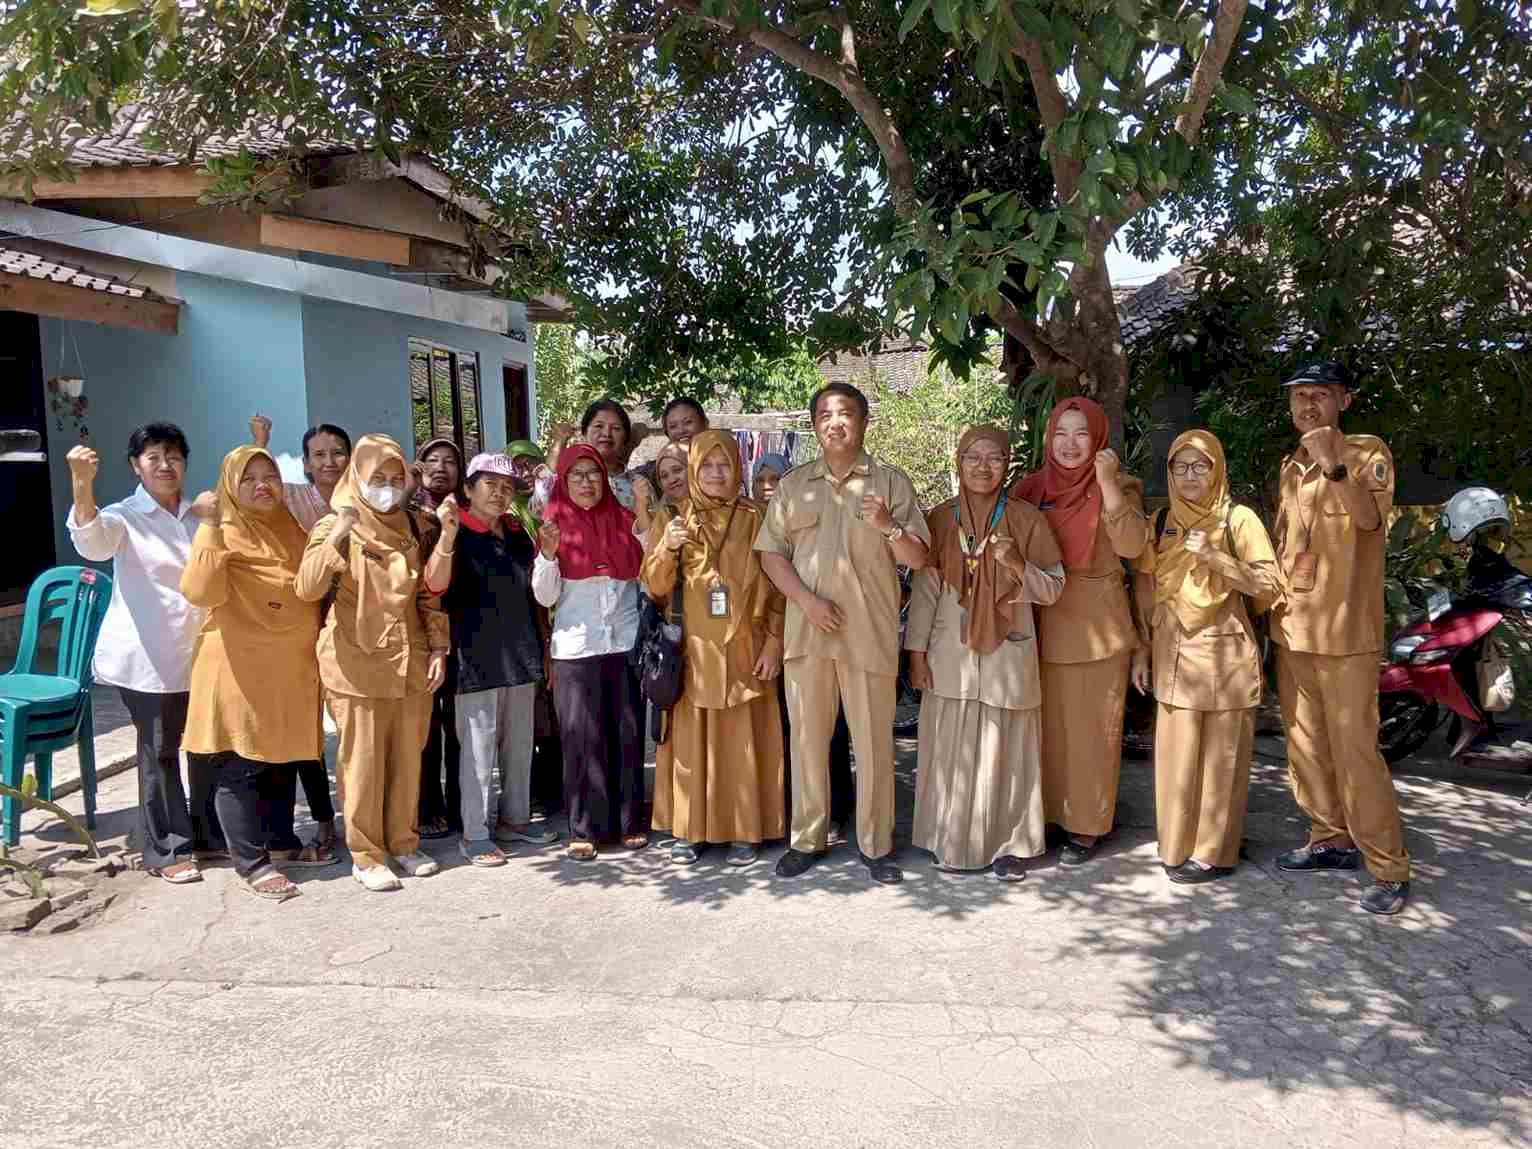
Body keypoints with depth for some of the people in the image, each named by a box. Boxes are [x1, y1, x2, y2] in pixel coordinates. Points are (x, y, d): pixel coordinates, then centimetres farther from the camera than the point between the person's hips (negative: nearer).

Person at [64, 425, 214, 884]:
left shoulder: (200, 516, 10)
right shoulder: (125, 516, -5)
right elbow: (92, 542, -28)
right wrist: (82, 484, -46)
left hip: (198, 653, 5)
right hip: (148, 658, -5)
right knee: (159, 751, 1)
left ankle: (206, 832, 28)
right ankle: (166, 850, 12)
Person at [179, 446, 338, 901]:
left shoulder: (292, 530, 12)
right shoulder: (221, 532, -9)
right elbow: (201, 593, -27)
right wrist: (212, 527, -29)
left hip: (291, 668, 7)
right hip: (240, 670, -7)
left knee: (284, 759, 16)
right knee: (239, 767, 1)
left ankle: (282, 843, 30)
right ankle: (251, 862, 10)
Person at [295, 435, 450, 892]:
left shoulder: (410, 528, 11)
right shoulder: (335, 526, -3)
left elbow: (428, 594, 14)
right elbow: (307, 588, -18)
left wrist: (438, 646, 5)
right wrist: (337, 537, -29)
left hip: (411, 664, 4)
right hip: (358, 665, -4)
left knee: (408, 758, 10)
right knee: (362, 761, 2)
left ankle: (403, 843, 23)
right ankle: (366, 855, 13)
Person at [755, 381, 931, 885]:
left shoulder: (892, 483, 5)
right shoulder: (793, 485, 11)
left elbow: (917, 559, 3)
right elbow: (771, 553, 7)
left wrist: (889, 526, -18)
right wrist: (807, 599, -7)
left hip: (870, 633, -2)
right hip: (807, 629, 2)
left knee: (873, 740, 2)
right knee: (807, 736, 7)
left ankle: (876, 845, 13)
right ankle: (807, 838, 19)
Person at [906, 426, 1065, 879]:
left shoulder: (1026, 519, -1)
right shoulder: (939, 518, 3)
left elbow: (1052, 588, 1)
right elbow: (925, 589, 4)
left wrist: (1016, 563, -17)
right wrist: (916, 650, 0)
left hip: (1007, 651, -1)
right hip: (950, 653, 1)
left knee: (1003, 748, 3)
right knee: (952, 748, 6)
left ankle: (1008, 844, 17)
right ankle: (952, 841, 21)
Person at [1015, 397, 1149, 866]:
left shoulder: (1116, 486, -2)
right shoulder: (1031, 488, 7)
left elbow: (1131, 545, -18)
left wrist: (1107, 482, -23)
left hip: (1097, 625, -3)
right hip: (1043, 622, 3)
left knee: (1091, 725, 3)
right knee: (1045, 722, 7)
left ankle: (1087, 825, 14)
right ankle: (1043, 813, 20)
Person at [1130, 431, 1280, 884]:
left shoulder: (1239, 519, -2)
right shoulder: (1160, 522, 10)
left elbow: (1270, 585, -7)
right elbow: (1146, 591, 12)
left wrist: (1215, 557, -18)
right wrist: (1141, 650, 8)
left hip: (1224, 652, -3)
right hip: (1173, 652, 3)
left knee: (1220, 754, 1)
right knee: (1175, 752, 6)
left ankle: (1214, 851, 11)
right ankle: (1178, 845, 19)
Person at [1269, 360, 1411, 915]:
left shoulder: (1367, 452, -6)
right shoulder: (1290, 467, 14)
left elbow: (1370, 518, -25)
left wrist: (1335, 465, -38)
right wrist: (1272, 609, 18)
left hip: (1344, 631, -7)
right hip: (1292, 628, 7)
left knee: (1355, 749, -7)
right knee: (1305, 744, 13)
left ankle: (1389, 869, 2)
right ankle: (1331, 838, 27)